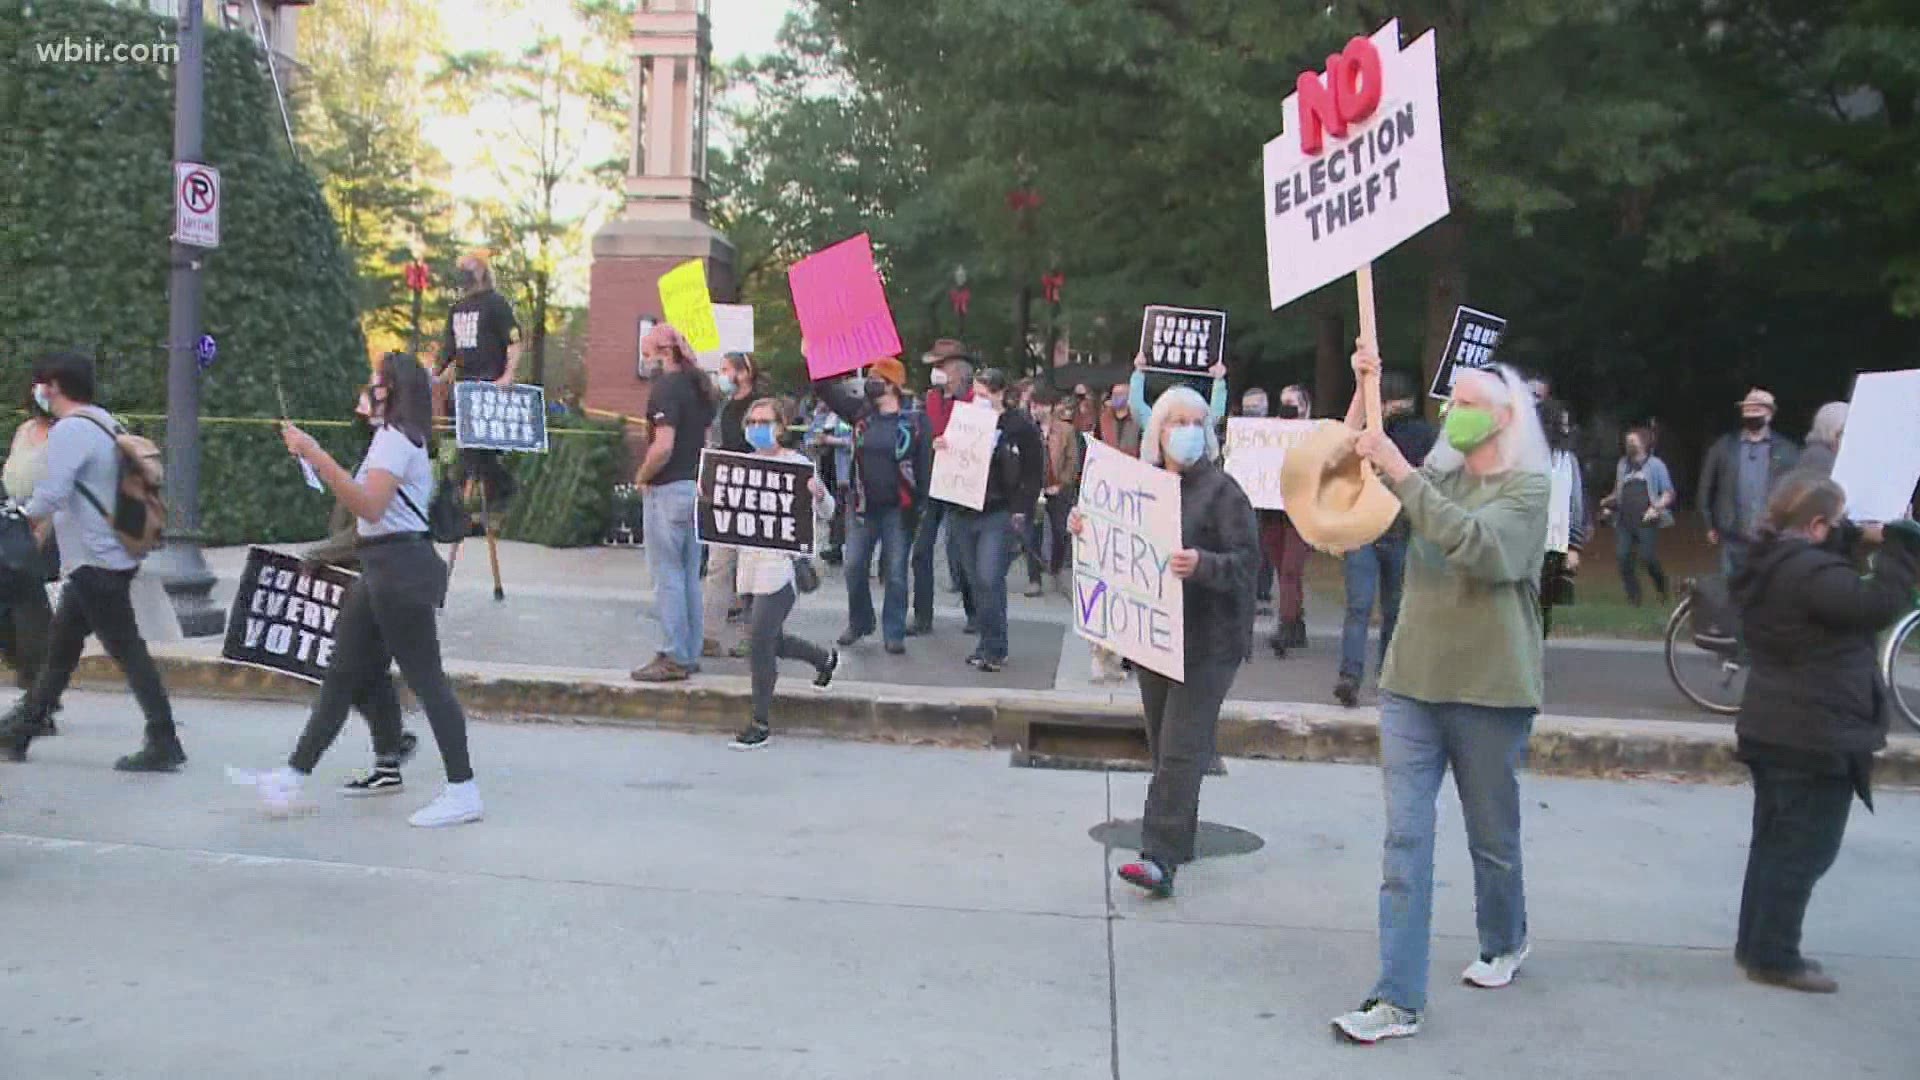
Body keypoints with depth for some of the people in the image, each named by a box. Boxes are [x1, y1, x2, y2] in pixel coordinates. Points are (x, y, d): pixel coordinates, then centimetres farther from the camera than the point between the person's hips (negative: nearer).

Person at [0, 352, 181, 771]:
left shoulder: (69, 430, -16)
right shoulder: (103, 421, 13)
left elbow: (51, 496, -25)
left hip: (96, 563, -10)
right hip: (107, 556, 10)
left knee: (127, 649, -7)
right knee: (60, 643, 19)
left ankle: (164, 743, -5)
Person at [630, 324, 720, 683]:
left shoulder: (666, 388, -14)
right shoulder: (700, 386, 13)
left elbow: (663, 446, -22)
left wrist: (642, 477, -9)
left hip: (668, 490, -9)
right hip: (696, 488, 9)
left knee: (667, 576, -2)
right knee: (690, 576, 13)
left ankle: (674, 658, 1)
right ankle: (691, 653, 18)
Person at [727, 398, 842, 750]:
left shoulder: (796, 464, -6)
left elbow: (826, 512, -5)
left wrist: (819, 492, -27)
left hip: (782, 566, -7)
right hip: (751, 562, 7)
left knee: (759, 646, -10)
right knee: (771, 641, 18)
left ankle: (761, 723, 4)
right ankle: (825, 658, 47)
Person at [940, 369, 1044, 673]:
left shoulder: (1021, 426, -4)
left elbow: (1034, 473, -2)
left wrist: (1020, 511, -10)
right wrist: (940, 448, -3)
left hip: (999, 514, -6)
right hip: (965, 513, 6)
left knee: (989, 580, -12)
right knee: (975, 582, 9)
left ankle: (995, 650, -1)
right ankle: (988, 645, 19)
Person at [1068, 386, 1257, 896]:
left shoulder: (1221, 490, -8)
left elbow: (1247, 559, -15)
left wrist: (1202, 564, -33)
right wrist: (1085, 529, 2)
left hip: (1206, 639, -7)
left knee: (1180, 748, -10)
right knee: (1162, 743, 14)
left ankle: (1161, 858, -11)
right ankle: (1179, 837, 29)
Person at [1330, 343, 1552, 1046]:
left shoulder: (1528, 488, -5)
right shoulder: (1436, 478, 10)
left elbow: (1477, 545, -23)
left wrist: (1401, 474, -24)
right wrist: (1363, 393, -7)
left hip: (1490, 693, -3)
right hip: (1412, 682, 4)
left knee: (1493, 837, 15)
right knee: (1405, 841, -2)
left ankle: (1504, 943, 42)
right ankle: (1399, 1000, 1)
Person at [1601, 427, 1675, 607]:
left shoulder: (1655, 465, 3)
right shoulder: (1623, 464, 17)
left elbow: (1668, 493, 3)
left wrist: (1656, 507, -13)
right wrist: (1608, 500, 6)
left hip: (1646, 521, -4)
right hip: (1624, 521, 5)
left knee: (1649, 558, -10)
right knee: (1624, 559, -4)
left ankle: (1663, 590, 16)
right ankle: (1633, 597, 8)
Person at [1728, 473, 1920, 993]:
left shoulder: (1769, 565, 8)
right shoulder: (1810, 572, -22)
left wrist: (1852, 538, 6)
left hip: (1773, 731, 10)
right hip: (1815, 739, -10)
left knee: (1775, 842, 18)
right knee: (1806, 850, 0)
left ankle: (1756, 943, 25)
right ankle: (1774, 957, 7)